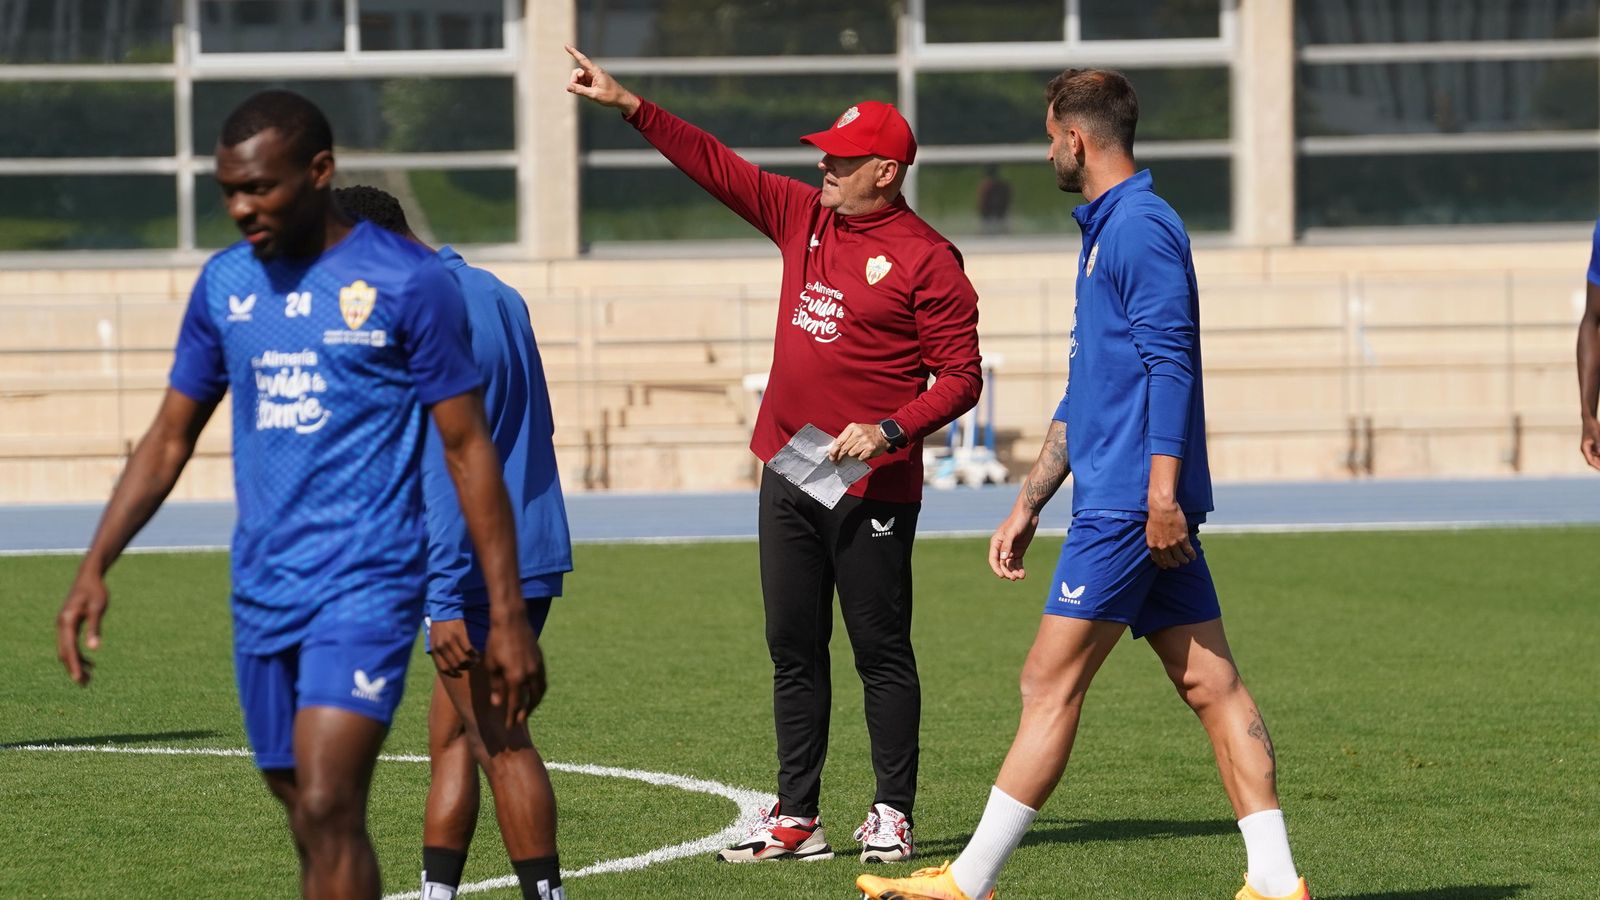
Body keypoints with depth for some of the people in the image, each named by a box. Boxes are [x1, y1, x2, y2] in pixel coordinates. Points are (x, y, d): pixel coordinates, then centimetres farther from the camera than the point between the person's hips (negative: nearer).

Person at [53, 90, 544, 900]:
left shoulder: (408, 283, -6)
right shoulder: (226, 283, 9)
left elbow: (468, 448, -3)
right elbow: (170, 439, 16)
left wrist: (508, 616, -6)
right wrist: (93, 570, 6)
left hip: (366, 586, -6)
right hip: (261, 592, 6)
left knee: (328, 809, -18)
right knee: (307, 817, 10)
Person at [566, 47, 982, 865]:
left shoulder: (926, 258, -8)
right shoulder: (802, 217, 11)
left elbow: (960, 378, -8)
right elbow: (714, 164, 13)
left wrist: (890, 430, -20)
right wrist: (627, 106, 9)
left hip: (872, 487, -7)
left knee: (881, 651, -1)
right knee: (793, 651, 8)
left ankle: (893, 817, 5)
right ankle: (796, 819, 13)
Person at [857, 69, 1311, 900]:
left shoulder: (1139, 227, -11)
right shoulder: (1107, 232, 22)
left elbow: (1171, 364, -19)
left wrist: (1162, 491, -25)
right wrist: (1027, 504, 27)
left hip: (1127, 508, -10)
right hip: (1142, 511, 10)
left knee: (1050, 683, -6)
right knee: (1210, 685, 4)